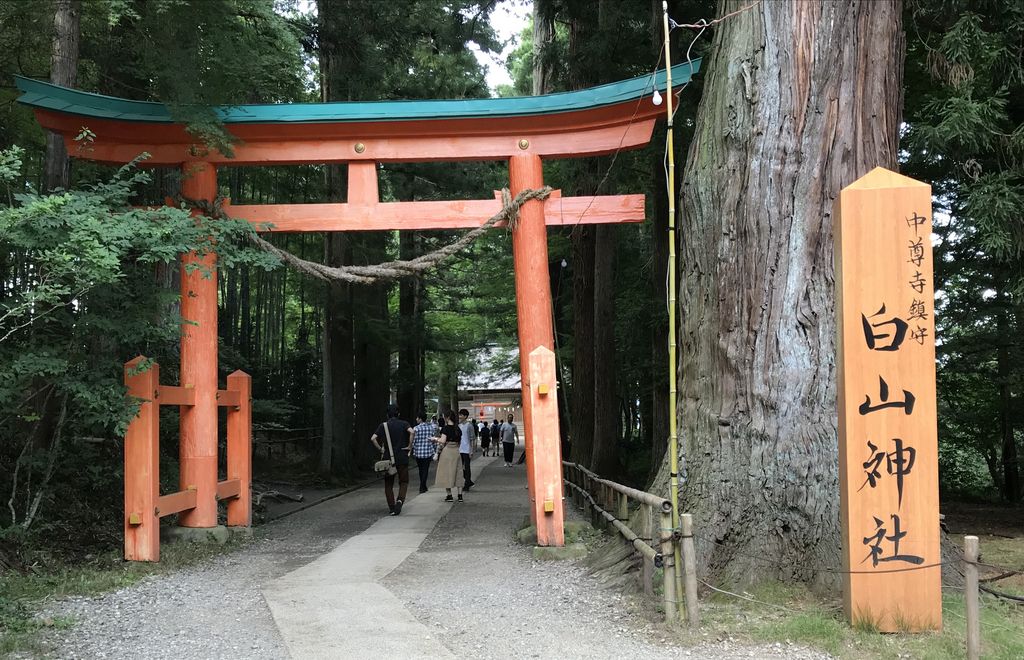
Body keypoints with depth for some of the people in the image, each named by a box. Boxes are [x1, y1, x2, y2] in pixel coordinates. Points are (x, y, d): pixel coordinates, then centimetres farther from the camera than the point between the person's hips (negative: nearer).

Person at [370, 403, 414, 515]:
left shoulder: (383, 426, 4)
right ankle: (400, 500, -16)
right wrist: (410, 446, -11)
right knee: (403, 482, 10)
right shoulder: (404, 424, 1)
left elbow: (373, 438, -9)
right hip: (402, 458, -1)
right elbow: (411, 432, -20)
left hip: (387, 458, 1)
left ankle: (391, 507, 7)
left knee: (388, 484, 11)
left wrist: (380, 449, 0)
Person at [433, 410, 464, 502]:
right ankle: (460, 495, 7)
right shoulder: (458, 429, 7)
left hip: (447, 451, -6)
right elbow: (459, 441, 11)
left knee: (446, 473, 3)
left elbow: (442, 441, -17)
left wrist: (435, 439, -1)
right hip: (456, 451, 6)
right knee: (458, 473, 9)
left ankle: (449, 495, 4)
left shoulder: (445, 428, -11)